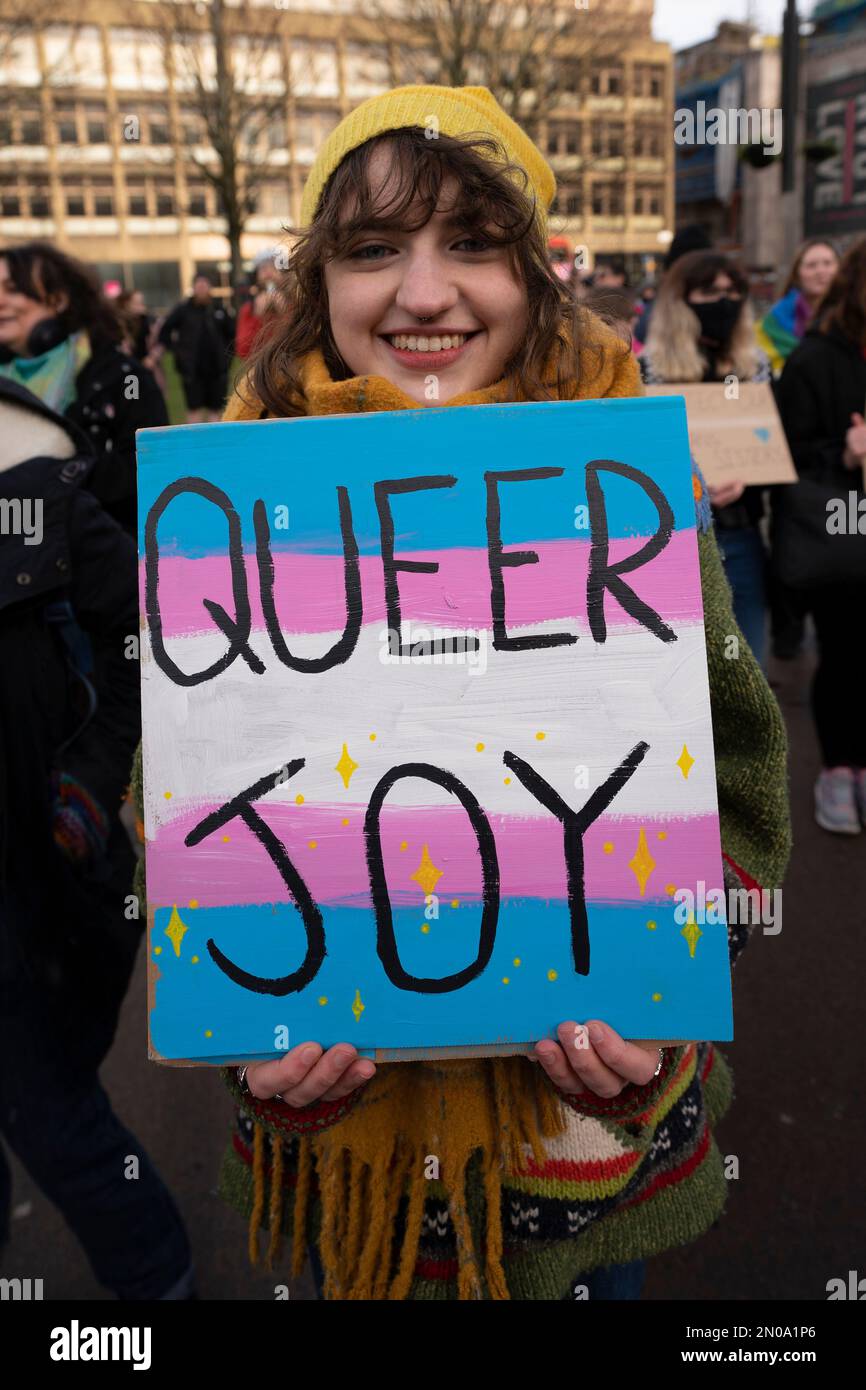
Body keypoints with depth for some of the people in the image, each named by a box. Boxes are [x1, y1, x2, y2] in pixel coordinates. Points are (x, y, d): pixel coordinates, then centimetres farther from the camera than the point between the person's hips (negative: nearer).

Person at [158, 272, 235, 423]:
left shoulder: (219, 309, 3)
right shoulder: (183, 309, -1)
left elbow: (231, 334, 15)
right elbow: (164, 333, 4)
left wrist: (226, 354, 5)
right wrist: (178, 350, -3)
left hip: (217, 369, 2)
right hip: (192, 369, -2)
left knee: (215, 410, 7)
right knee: (194, 409, 0)